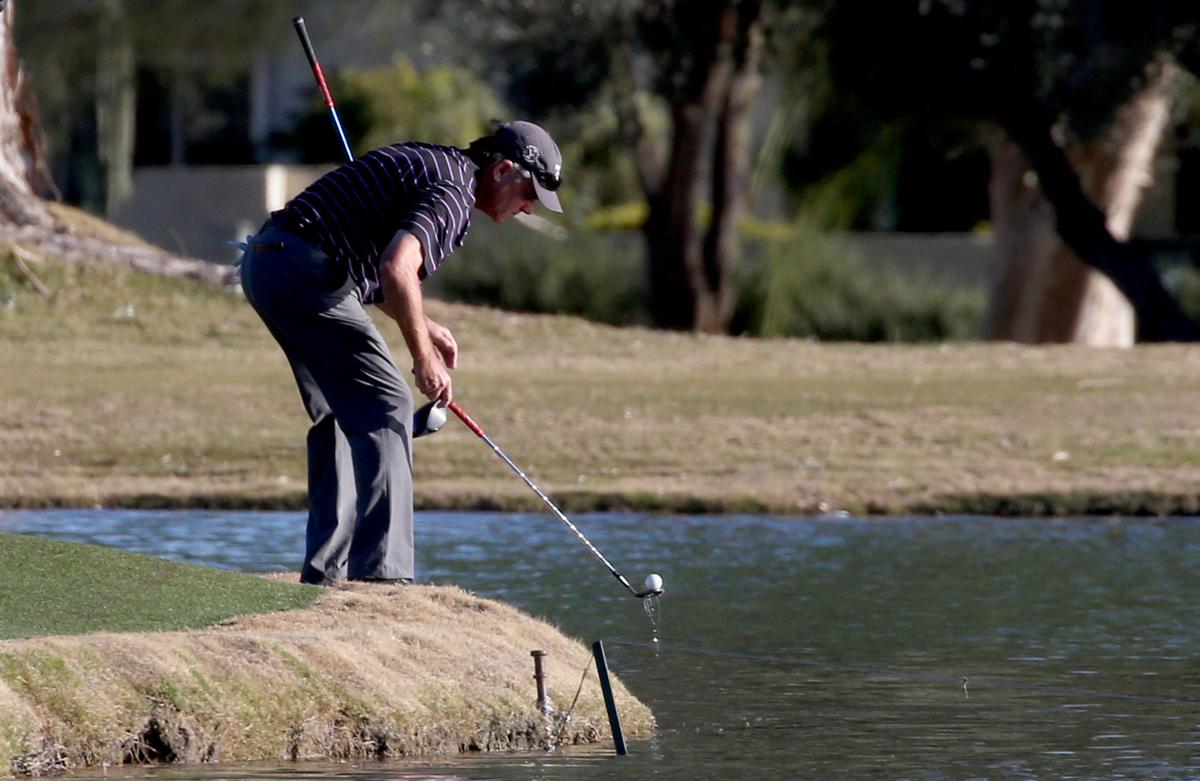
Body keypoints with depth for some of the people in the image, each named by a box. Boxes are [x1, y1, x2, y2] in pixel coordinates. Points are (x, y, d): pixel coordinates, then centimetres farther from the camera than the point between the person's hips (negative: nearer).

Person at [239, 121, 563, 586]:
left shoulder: (431, 165, 22)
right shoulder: (452, 194, -10)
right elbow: (397, 269, -26)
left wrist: (424, 326, 25)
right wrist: (423, 358, -17)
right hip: (304, 273, -11)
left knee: (341, 414, 17)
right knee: (384, 406, -9)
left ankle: (324, 571, 16)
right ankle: (381, 569, -15)